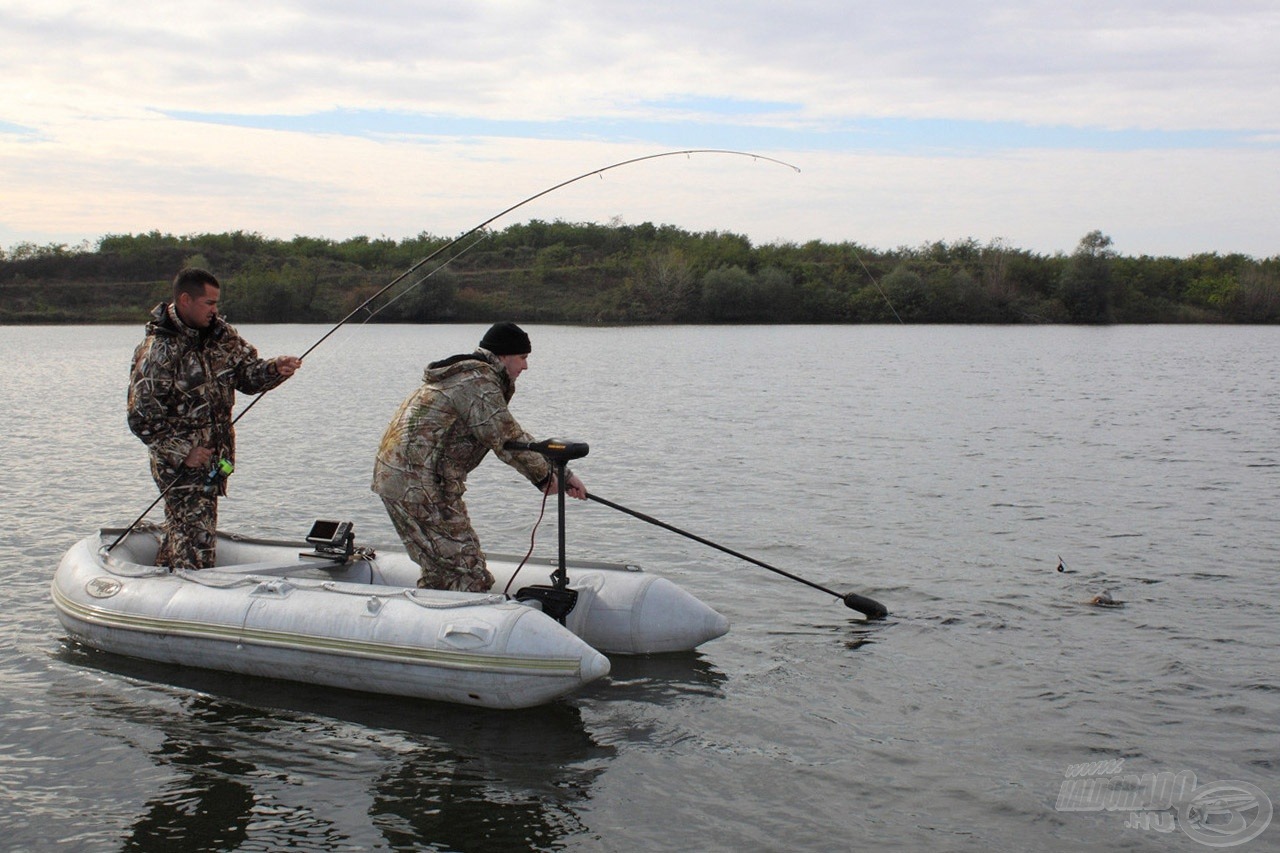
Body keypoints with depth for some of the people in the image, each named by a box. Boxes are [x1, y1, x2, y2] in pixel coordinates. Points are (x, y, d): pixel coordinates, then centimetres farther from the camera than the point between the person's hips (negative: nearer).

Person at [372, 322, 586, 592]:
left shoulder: (467, 375, 20)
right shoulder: (480, 382, -13)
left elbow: (507, 435, 18)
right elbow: (507, 440, -15)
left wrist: (561, 473, 13)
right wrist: (546, 474, 0)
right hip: (420, 486, -11)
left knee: (440, 572, 19)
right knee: (471, 578, -10)